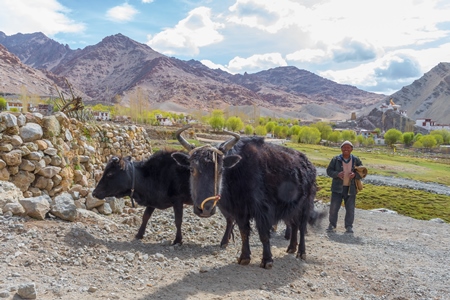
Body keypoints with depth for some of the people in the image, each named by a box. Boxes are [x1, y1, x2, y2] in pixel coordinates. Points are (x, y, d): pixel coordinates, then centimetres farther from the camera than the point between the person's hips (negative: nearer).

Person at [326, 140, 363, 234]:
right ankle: (332, 224, 17)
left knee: (350, 208, 4)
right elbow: (329, 170, 0)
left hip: (351, 188, 1)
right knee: (334, 206, 1)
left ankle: (349, 226, 17)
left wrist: (355, 175, -17)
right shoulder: (336, 159, -1)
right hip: (337, 187, -1)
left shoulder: (356, 160, 3)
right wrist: (337, 174, -19)